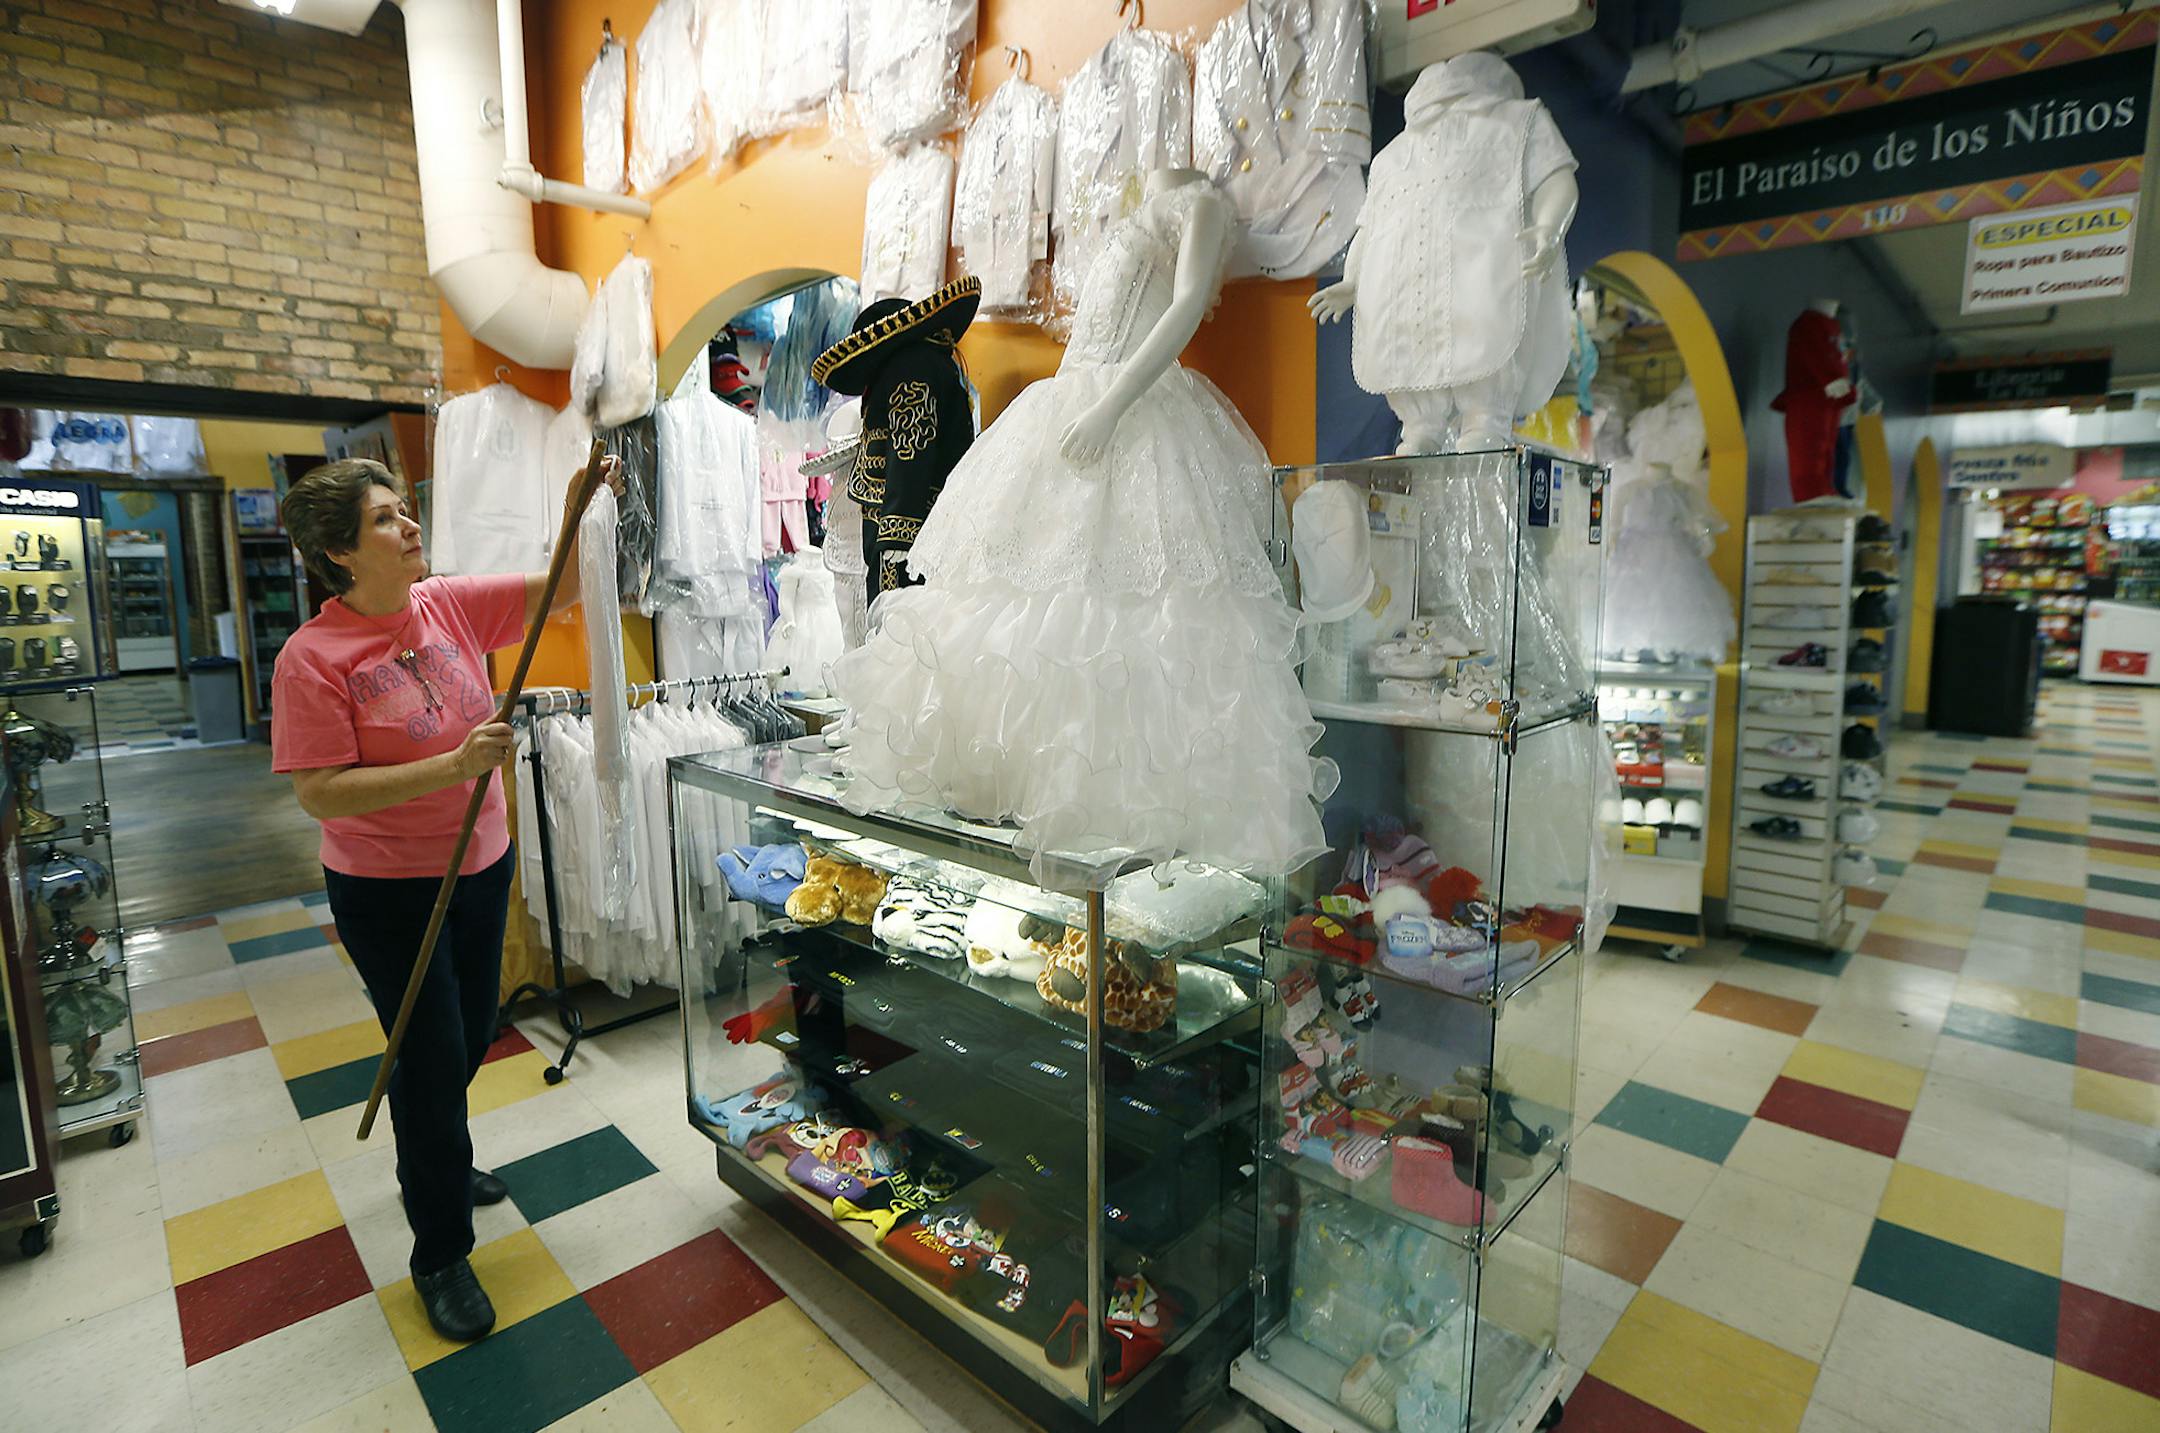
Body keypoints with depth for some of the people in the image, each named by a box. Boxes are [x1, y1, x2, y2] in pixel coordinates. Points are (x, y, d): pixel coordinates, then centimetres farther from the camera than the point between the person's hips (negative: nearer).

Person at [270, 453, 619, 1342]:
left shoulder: (450, 604, -2)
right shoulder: (312, 659, -17)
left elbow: (555, 593, -3)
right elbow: (319, 794, -21)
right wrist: (453, 767, -30)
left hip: (481, 868, 6)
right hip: (387, 892, -6)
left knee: (471, 1036, 21)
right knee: (433, 1057, 4)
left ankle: (434, 1163, 50)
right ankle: (440, 1253, 25)